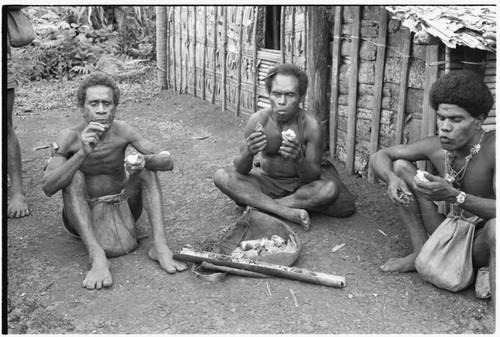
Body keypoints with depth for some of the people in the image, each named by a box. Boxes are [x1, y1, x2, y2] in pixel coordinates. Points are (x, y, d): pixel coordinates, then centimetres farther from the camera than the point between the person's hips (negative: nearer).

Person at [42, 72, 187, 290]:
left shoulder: (122, 131, -11)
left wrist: (145, 160, -38)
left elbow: (167, 161, -14)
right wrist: (82, 153, -40)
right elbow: (48, 188, -27)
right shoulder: (70, 137, -16)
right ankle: (97, 256, -38)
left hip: (122, 207, 2)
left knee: (147, 166, -17)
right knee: (73, 176, -28)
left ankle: (159, 246, -27)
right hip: (84, 215, -2)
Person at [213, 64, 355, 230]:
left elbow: (312, 178, -17)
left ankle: (259, 204, -18)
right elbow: (241, 170, -13)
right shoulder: (258, 120, -17)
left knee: (330, 189, -32)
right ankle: (287, 212, -27)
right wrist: (248, 153, -37)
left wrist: (299, 159, -39)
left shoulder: (311, 125, -20)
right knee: (221, 176, -21)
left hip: (299, 185, -1)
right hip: (266, 182, 2)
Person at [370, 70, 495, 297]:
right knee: (400, 167, -5)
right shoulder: (435, 147, -10)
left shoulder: (492, 148, -25)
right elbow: (380, 156, -2)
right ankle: (422, 253, 1)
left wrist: (454, 195, -46)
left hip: (480, 242, -5)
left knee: (495, 226, -41)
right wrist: (391, 178, -25)